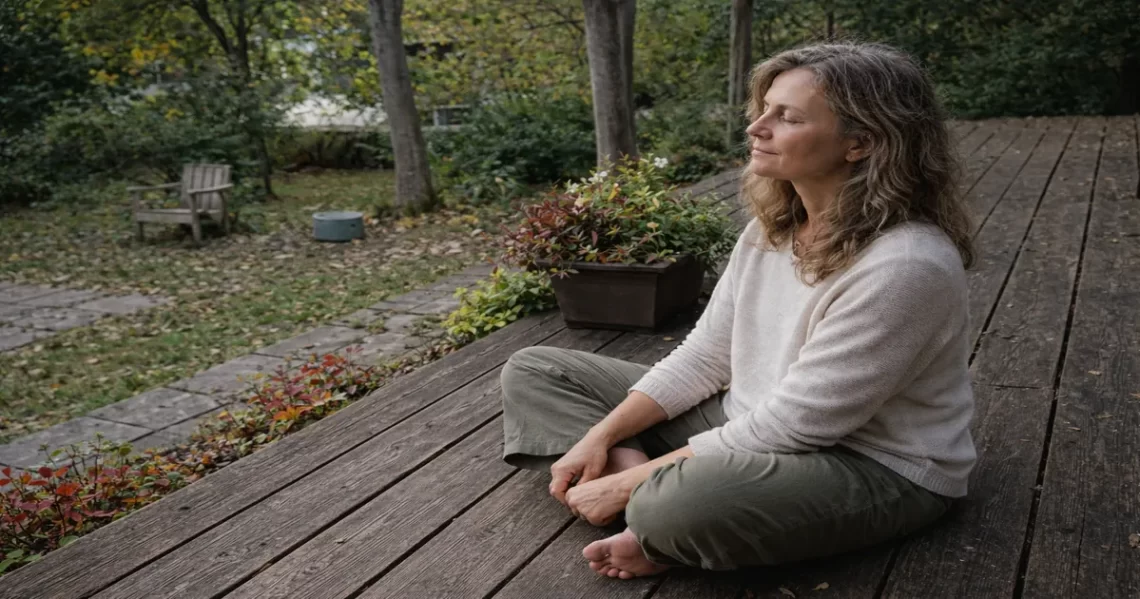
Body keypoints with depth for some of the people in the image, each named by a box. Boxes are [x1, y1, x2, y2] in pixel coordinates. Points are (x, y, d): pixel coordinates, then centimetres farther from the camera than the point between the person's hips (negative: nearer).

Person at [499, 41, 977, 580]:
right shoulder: (771, 228, 0)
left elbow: (790, 425, -25)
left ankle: (645, 491, -9)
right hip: (746, 424, 8)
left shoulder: (905, 267, -27)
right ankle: (651, 487, -16)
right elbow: (704, 357, 3)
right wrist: (599, 438, -7)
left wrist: (633, 483, -20)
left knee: (681, 505, -43)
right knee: (533, 372, 3)